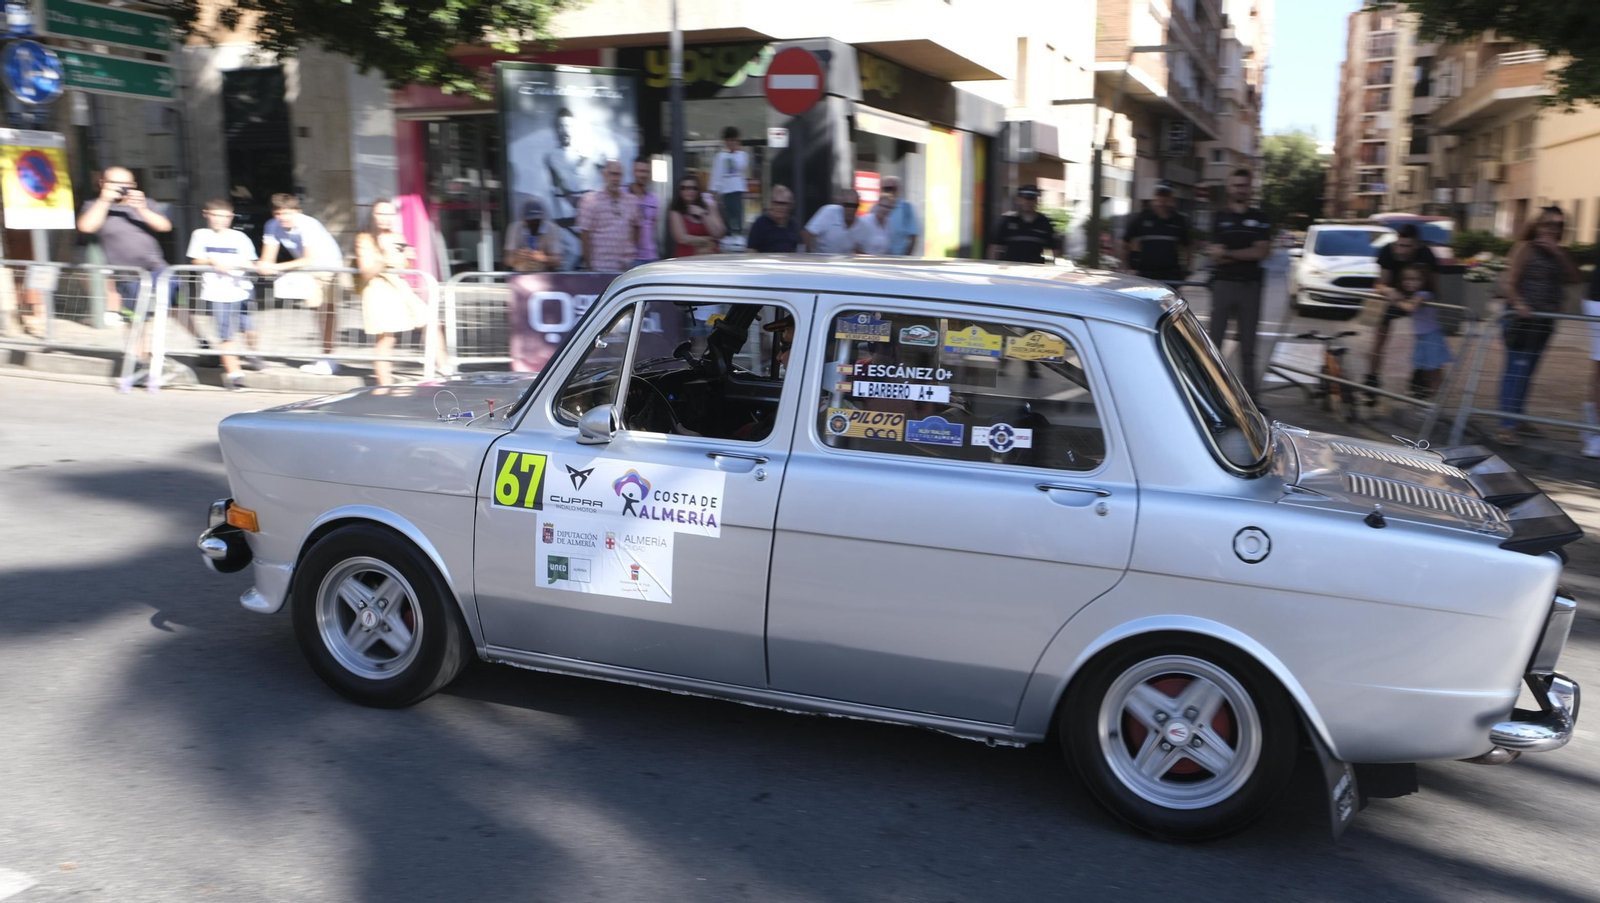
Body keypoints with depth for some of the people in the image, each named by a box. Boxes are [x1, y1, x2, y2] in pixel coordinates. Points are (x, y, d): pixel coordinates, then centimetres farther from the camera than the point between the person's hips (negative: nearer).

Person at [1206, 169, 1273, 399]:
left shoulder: (1259, 218, 8)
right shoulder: (1220, 218, 4)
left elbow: (1262, 251, -4)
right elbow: (1216, 255, -5)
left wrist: (1228, 253, -9)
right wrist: (1246, 254, -10)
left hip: (1250, 285, 1)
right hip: (1223, 283, -1)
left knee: (1248, 344, 7)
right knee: (1214, 340, -3)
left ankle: (1249, 392, 12)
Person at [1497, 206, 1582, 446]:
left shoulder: (1561, 254, 14)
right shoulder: (1526, 248, -5)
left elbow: (1575, 277, -1)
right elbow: (1509, 283, -11)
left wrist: (1558, 253, -10)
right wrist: (1518, 303, -29)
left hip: (1544, 320, 7)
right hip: (1521, 318, -7)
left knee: (1527, 370, 12)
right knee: (1516, 369, -10)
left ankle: (1516, 419, 21)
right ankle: (1507, 426, -12)